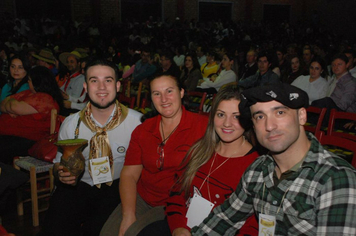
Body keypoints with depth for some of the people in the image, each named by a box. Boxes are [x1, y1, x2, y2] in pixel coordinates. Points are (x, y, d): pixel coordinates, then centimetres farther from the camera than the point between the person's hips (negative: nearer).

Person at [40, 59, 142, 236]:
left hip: (118, 187, -1)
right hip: (78, 185, 2)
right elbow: (59, 162, 13)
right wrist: (61, 174, -10)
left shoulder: (138, 122, -6)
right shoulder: (70, 124, 2)